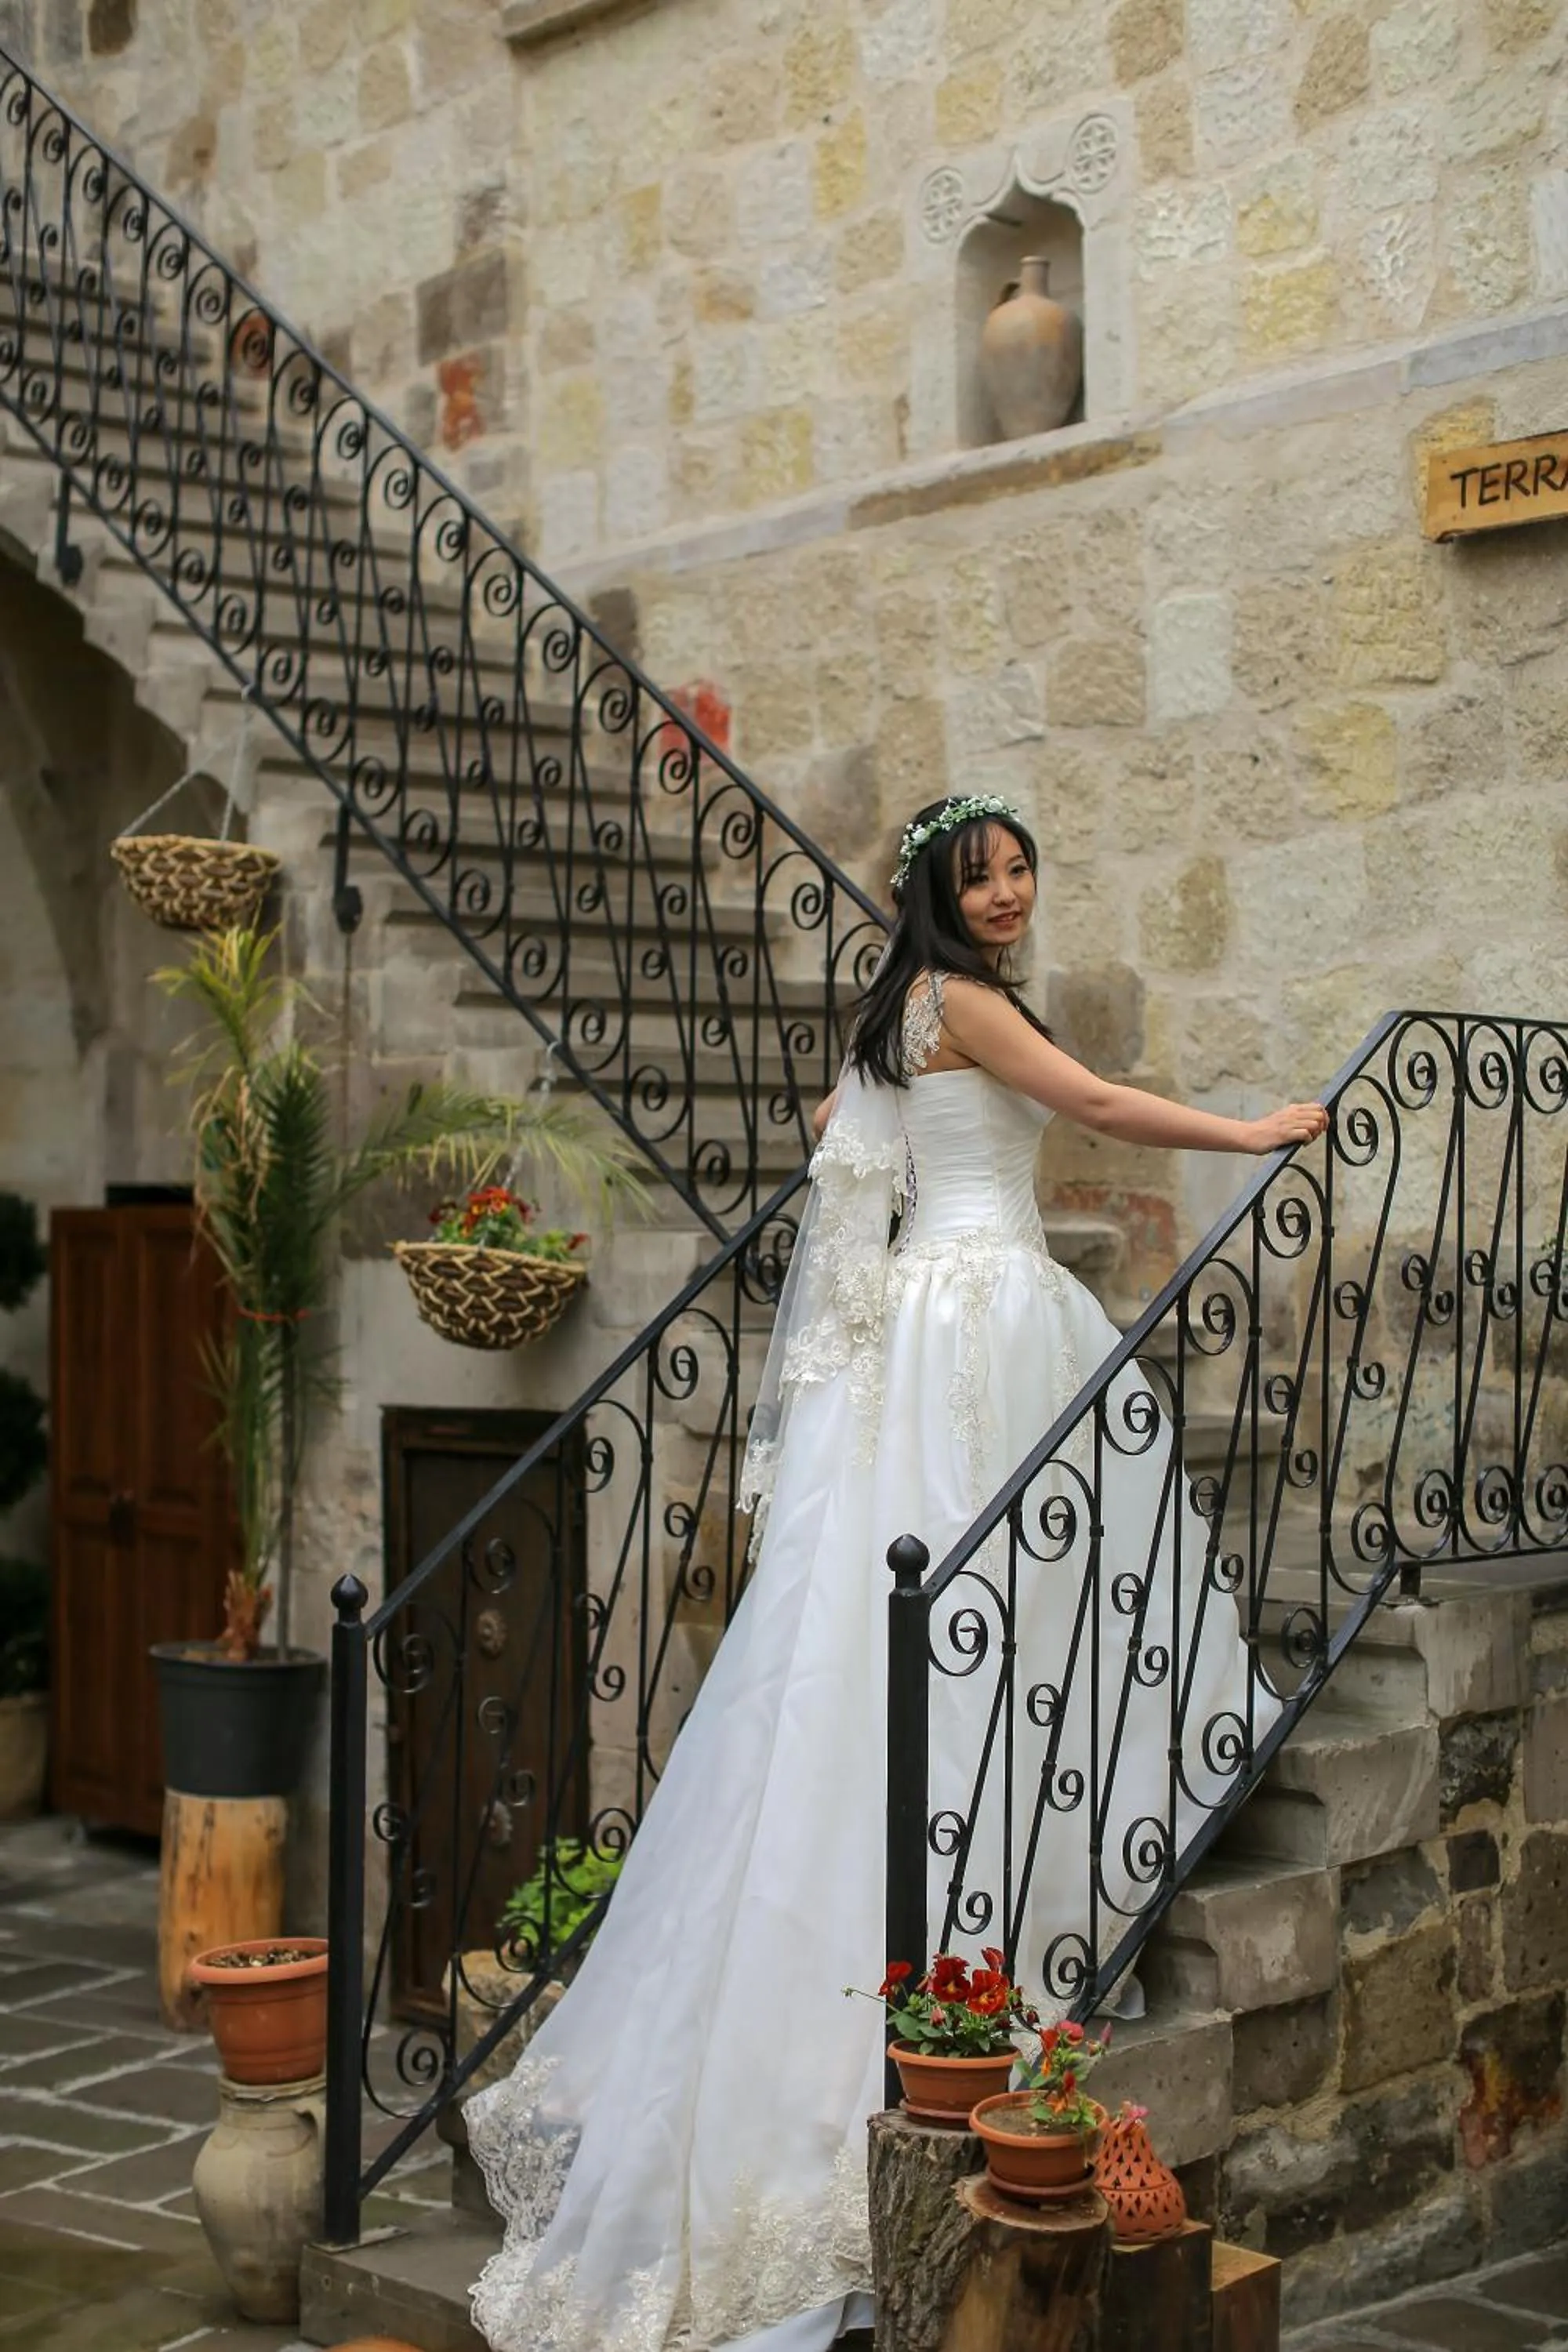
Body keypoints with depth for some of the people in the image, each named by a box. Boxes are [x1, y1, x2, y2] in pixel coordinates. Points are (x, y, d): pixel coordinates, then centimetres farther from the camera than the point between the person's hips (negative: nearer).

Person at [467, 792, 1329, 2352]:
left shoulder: (904, 1012, 19)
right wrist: (1262, 1136, -2)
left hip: (935, 1316, 9)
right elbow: (1102, 1105, -10)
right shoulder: (959, 996, -8)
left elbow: (836, 1122, 33)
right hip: (980, 1316, -9)